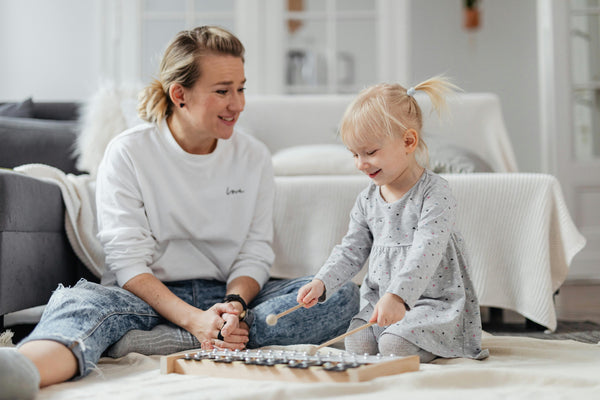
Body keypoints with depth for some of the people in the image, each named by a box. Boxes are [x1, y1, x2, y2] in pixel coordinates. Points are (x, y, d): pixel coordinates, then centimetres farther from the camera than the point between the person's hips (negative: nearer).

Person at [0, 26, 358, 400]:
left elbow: (255, 256, 4)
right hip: (150, 297, -3)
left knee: (343, 294, -22)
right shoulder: (127, 154, -3)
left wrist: (235, 303, -20)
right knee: (81, 300, -35)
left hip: (230, 294, 3)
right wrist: (192, 318, -27)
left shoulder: (254, 156, 7)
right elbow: (128, 262, -10)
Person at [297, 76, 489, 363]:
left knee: (395, 346, -26)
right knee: (358, 345, -15)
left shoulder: (435, 194, -15)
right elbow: (351, 251, 13)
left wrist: (397, 296, -40)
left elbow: (425, 253, -27)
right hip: (378, 301, 6)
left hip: (434, 302, -6)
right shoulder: (367, 200, 7)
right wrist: (321, 283, -4)